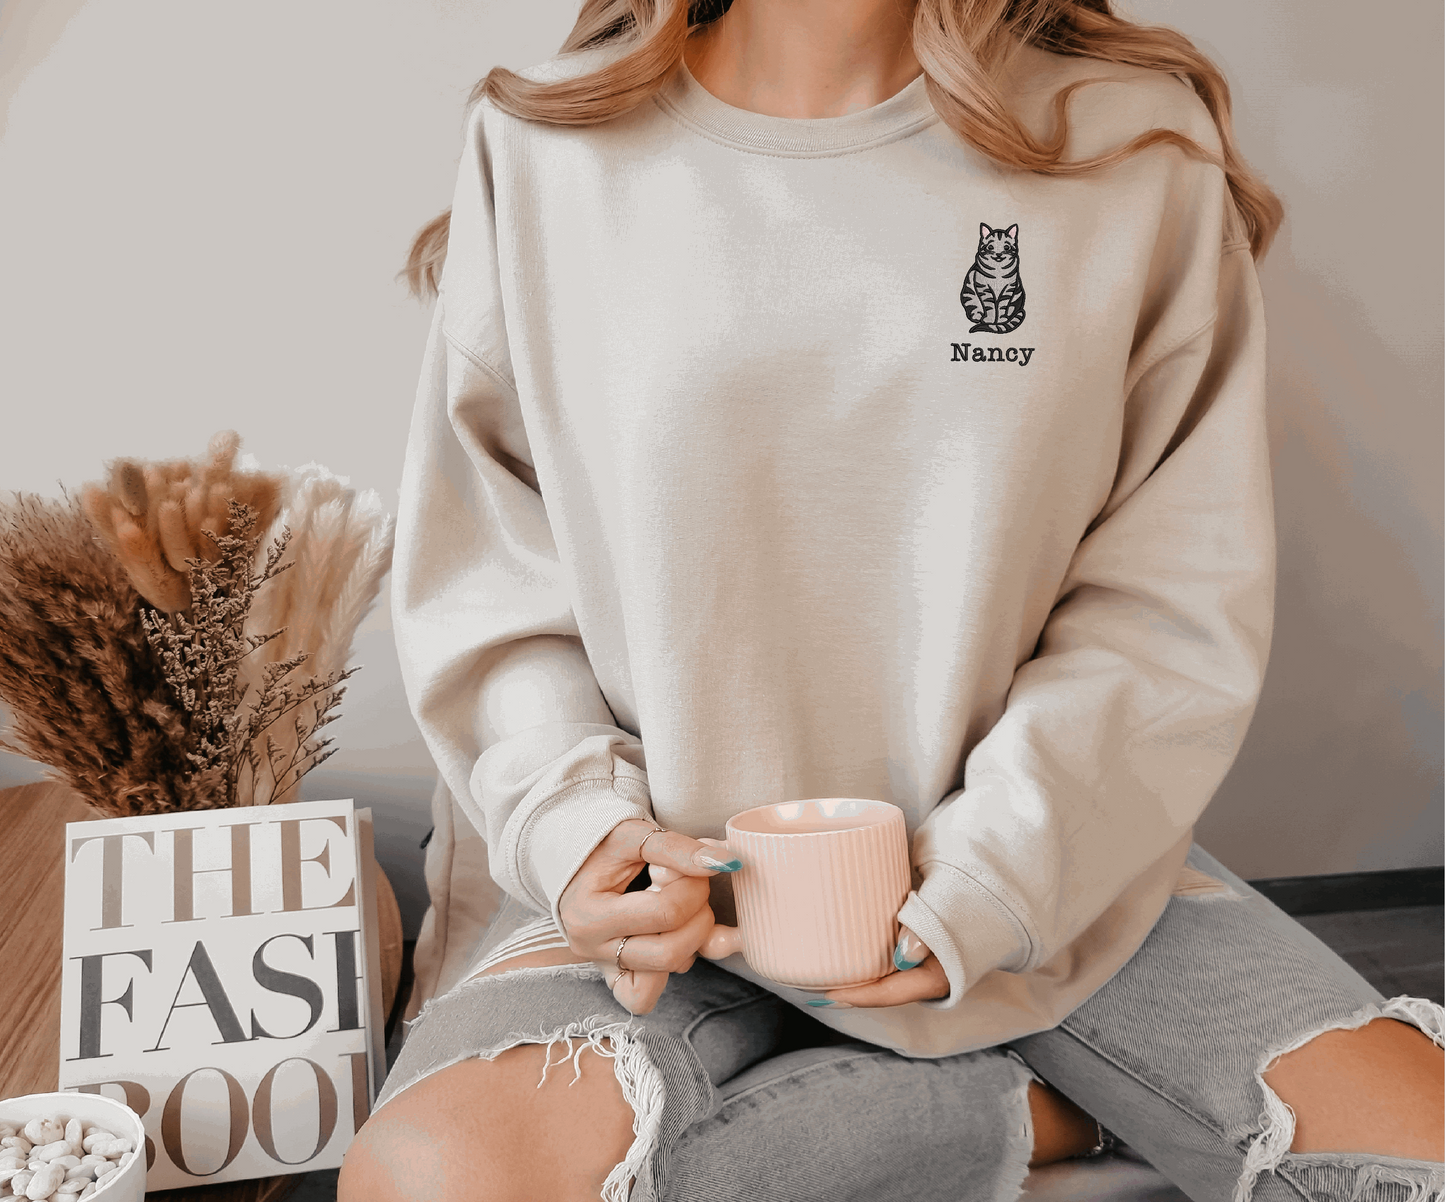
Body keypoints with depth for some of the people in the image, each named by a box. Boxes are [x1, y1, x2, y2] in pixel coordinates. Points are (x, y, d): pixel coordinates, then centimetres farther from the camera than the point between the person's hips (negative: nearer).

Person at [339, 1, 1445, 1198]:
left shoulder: (1134, 138, -2)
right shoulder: (541, 150, -1)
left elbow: (1183, 600, -3)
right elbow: (478, 585, 3)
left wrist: (982, 877, -14)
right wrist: (578, 824, -13)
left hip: (1060, 868, 0)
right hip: (686, 879, 1)